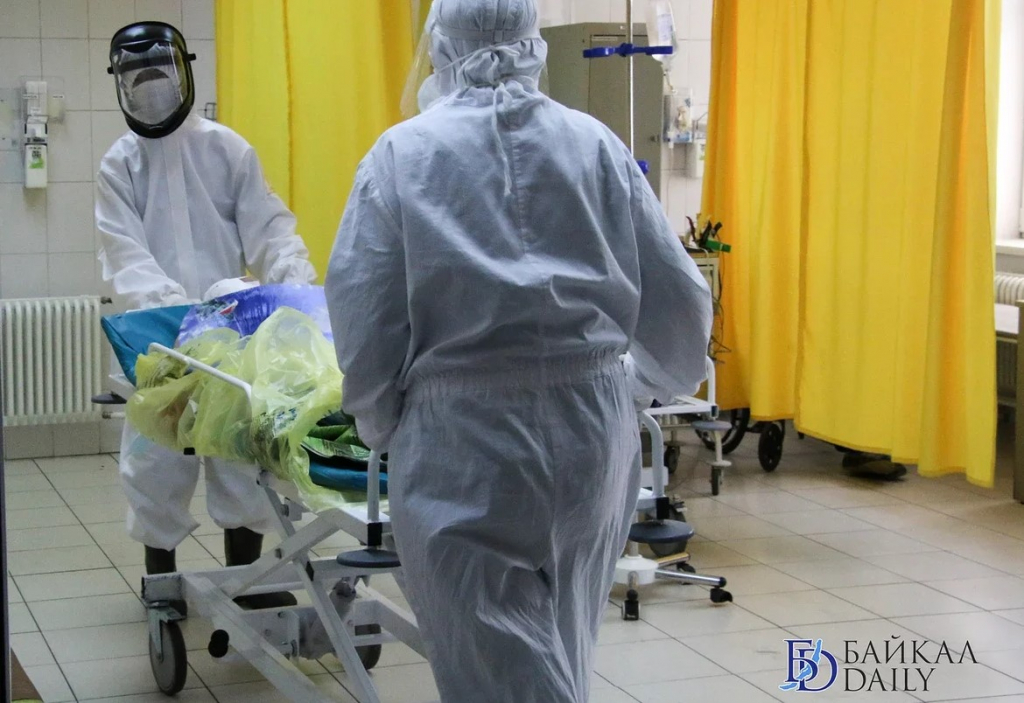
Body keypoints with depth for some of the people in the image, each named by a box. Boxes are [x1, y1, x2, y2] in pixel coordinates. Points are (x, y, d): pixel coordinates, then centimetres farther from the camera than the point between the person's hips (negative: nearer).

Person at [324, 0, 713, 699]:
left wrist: (380, 423, 9)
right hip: (592, 430, 4)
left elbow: (361, 311, -7)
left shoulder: (403, 152, -2)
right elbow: (678, 297, 6)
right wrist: (668, 378, 27)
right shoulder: (596, 143, 5)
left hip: (463, 440, -3)